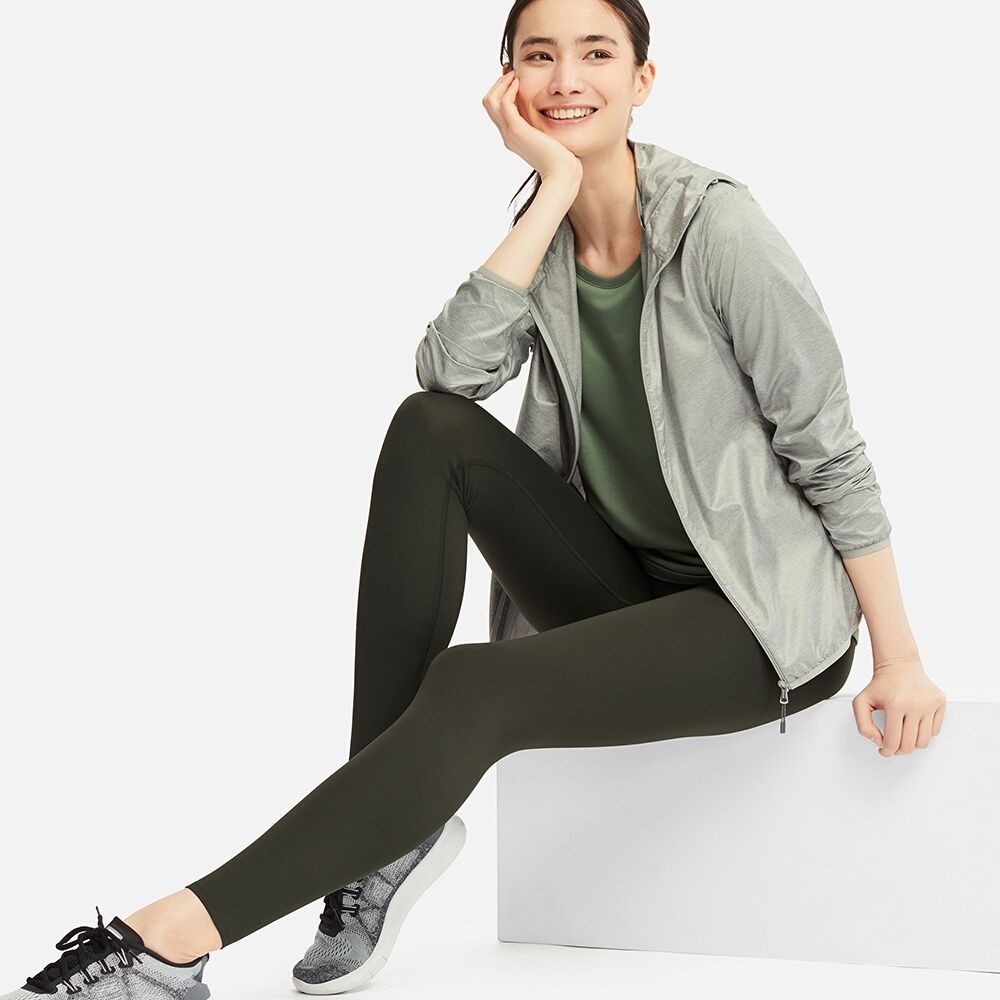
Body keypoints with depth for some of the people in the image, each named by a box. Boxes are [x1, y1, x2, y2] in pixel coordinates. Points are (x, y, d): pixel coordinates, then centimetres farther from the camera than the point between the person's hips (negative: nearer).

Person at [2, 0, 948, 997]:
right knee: (429, 431, -17)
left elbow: (829, 449, -11)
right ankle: (387, 826, -16)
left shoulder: (716, 227, -14)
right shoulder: (546, 235, 3)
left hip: (767, 616, -5)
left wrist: (900, 659, -11)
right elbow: (450, 368, -17)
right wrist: (558, 187, -19)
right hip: (619, 585, 6)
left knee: (473, 687, -29)